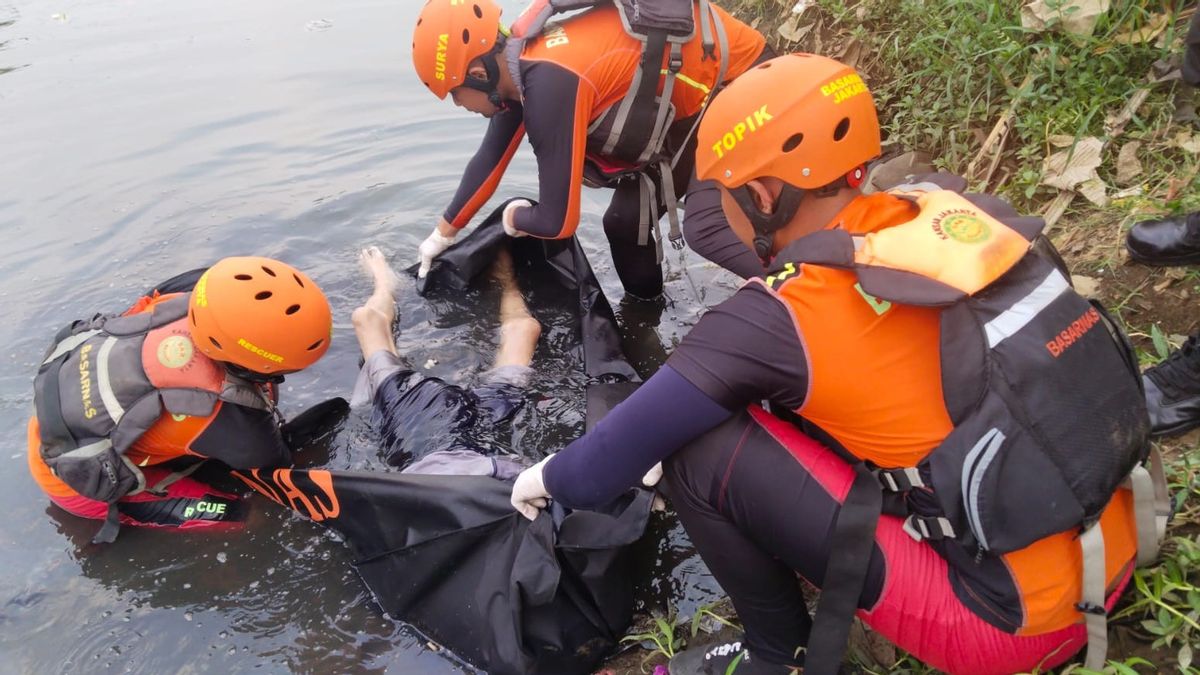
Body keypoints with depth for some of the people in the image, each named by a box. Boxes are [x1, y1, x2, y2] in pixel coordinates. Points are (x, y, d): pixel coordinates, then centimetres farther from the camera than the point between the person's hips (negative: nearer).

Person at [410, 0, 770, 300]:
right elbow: (489, 161, 12)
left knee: (707, 226, -26)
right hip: (685, 104, 9)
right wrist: (442, 233, 22)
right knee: (623, 223, 11)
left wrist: (514, 217, -5)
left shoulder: (550, 84, -35)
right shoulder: (518, 67, -6)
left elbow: (557, 222, -29)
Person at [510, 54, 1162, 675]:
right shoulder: (943, 212, -3)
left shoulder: (778, 318, -21)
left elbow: (634, 441, -10)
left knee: (699, 451, -11)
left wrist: (551, 478, 11)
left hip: (1012, 617, -7)